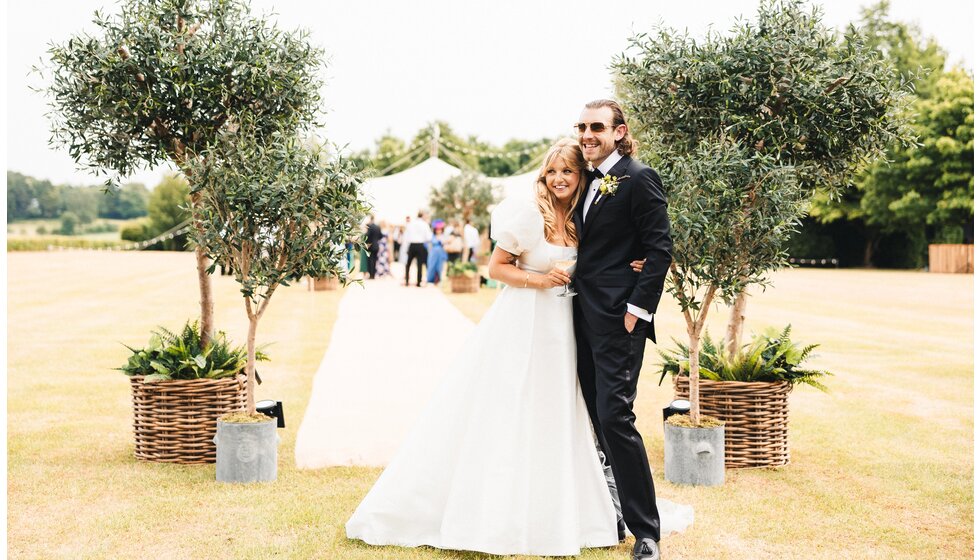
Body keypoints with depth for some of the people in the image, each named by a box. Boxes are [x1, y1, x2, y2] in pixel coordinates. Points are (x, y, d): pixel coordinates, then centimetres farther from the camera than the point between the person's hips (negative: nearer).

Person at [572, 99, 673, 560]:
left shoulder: (638, 178, -8)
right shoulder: (588, 182, 16)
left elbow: (660, 248, -12)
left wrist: (639, 307, -17)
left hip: (619, 318, -8)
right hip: (586, 315, 8)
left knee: (615, 418, -12)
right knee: (597, 417, 11)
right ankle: (612, 515, 21)